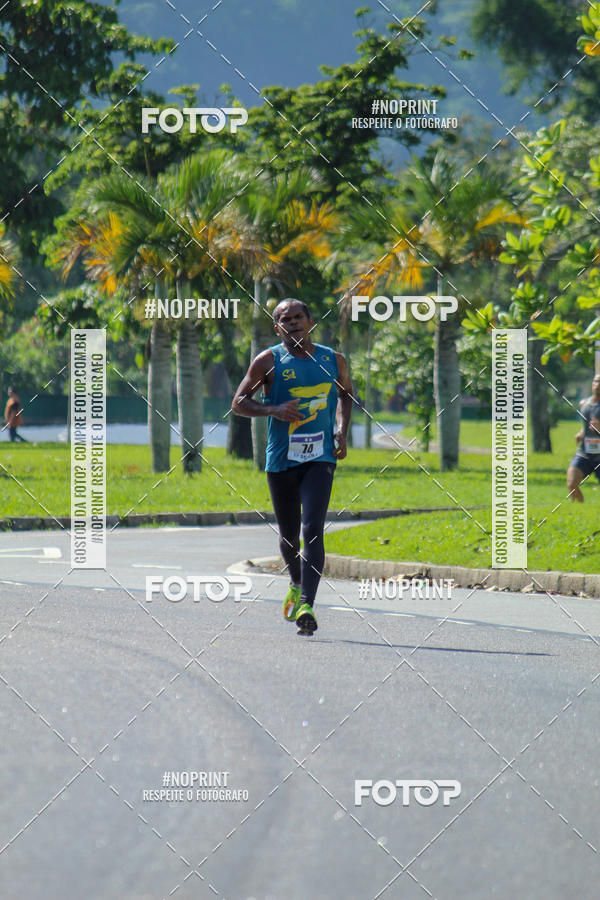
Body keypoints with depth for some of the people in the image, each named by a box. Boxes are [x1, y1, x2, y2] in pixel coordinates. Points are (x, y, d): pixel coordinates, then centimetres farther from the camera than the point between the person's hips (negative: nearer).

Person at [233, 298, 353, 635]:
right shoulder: (269, 361, -2)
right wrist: (273, 409, -17)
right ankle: (296, 585, 42)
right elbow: (239, 402, 0)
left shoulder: (333, 360, 5)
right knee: (289, 535, 12)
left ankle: (306, 605, -22)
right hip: (282, 459, 0)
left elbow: (345, 394, 24)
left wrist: (341, 431, 8)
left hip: (320, 458, 0)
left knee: (313, 529, -17)